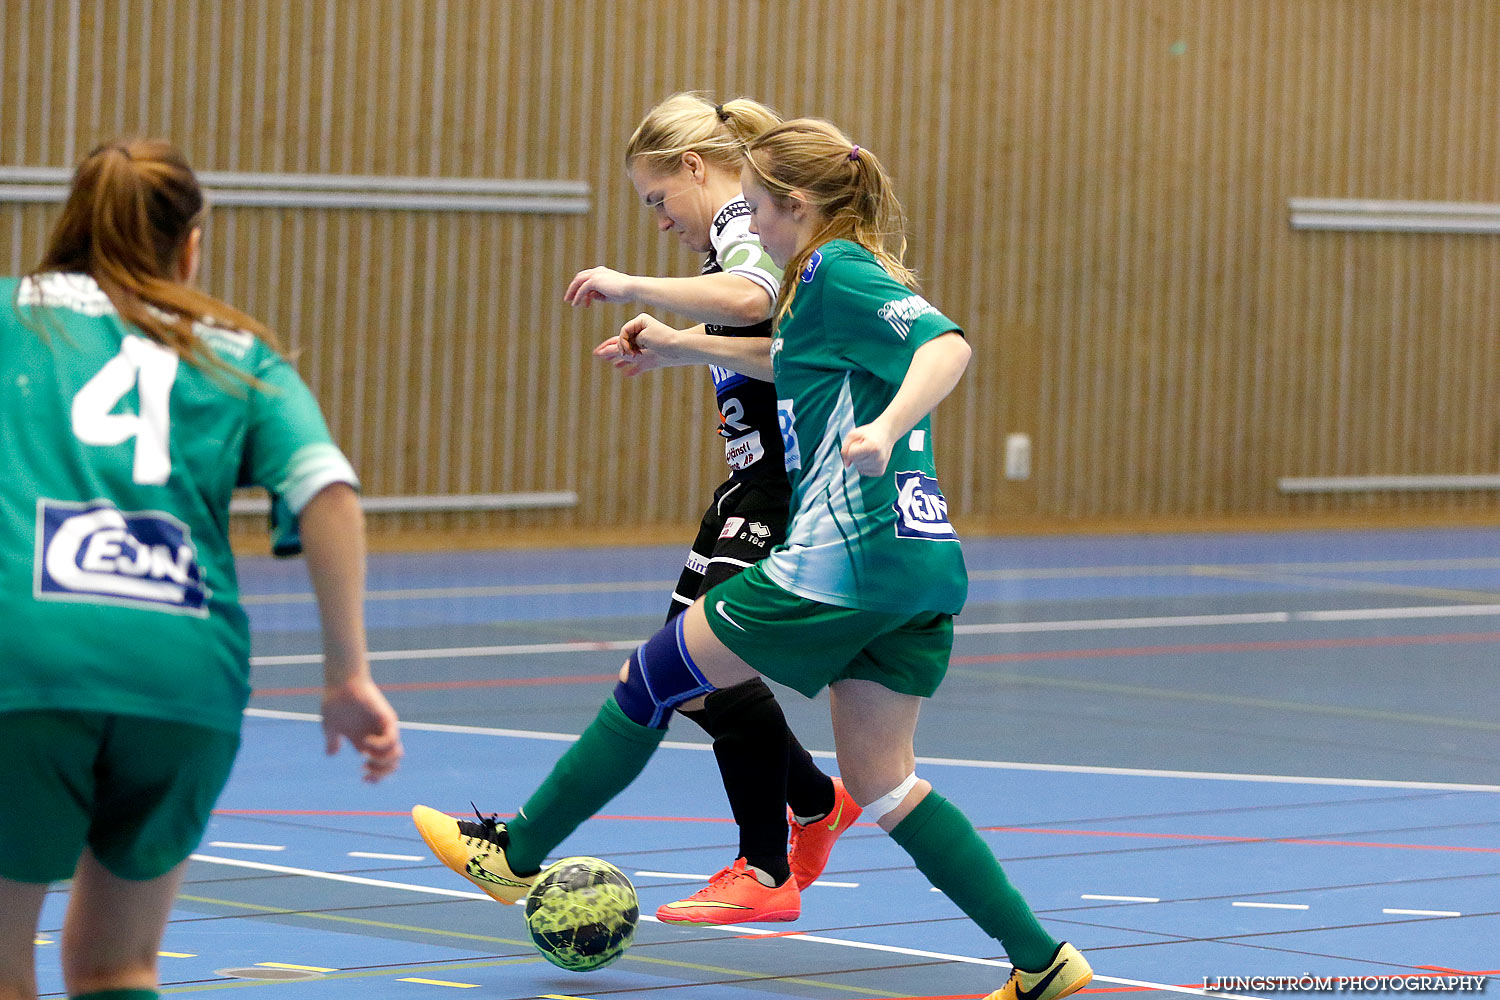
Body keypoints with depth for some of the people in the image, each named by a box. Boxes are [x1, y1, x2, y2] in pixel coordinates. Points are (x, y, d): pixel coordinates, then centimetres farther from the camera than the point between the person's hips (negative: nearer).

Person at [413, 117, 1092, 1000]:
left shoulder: (836, 271, -8)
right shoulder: (857, 279, 21)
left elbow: (948, 344, -24)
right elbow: (792, 356, 43)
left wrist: (886, 429, -40)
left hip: (844, 558, -9)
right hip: (922, 566, 9)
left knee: (651, 680, 6)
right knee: (880, 782, 9)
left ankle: (517, 853, 18)